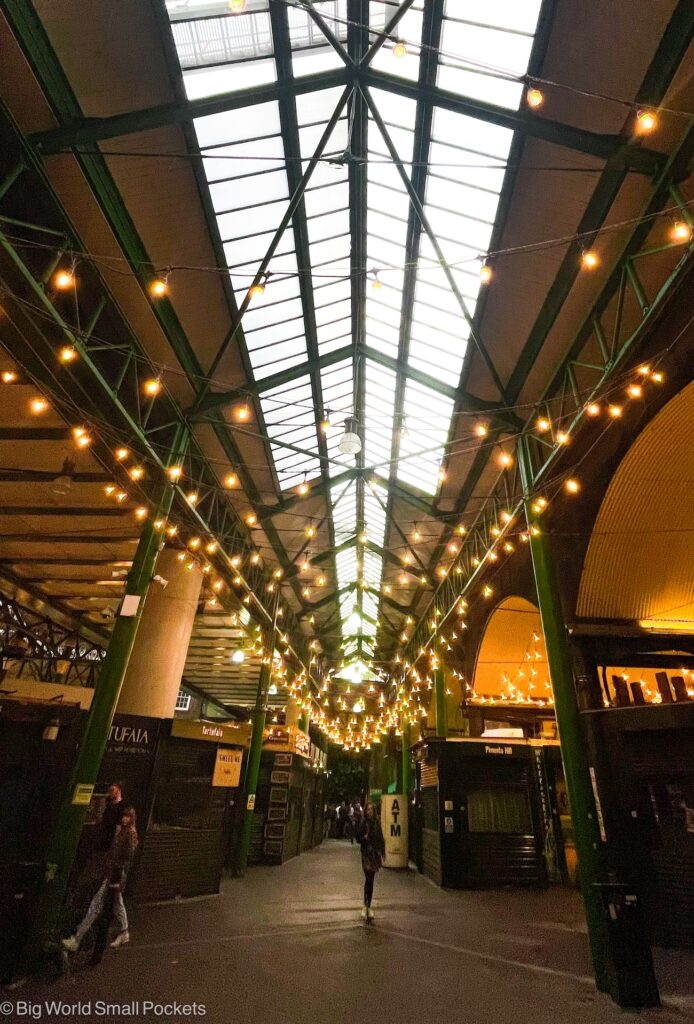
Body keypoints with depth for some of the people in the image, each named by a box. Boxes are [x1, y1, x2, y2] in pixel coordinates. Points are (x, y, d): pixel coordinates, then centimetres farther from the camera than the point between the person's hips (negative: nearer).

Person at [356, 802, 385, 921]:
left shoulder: (377, 823, 4)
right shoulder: (363, 824, -7)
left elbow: (381, 839, 11)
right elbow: (358, 839, -3)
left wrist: (382, 854, 8)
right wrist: (364, 838, -23)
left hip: (375, 854, 4)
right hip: (366, 854, -4)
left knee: (370, 880, 11)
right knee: (368, 879, -14)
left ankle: (368, 906, 20)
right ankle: (365, 906, -9)